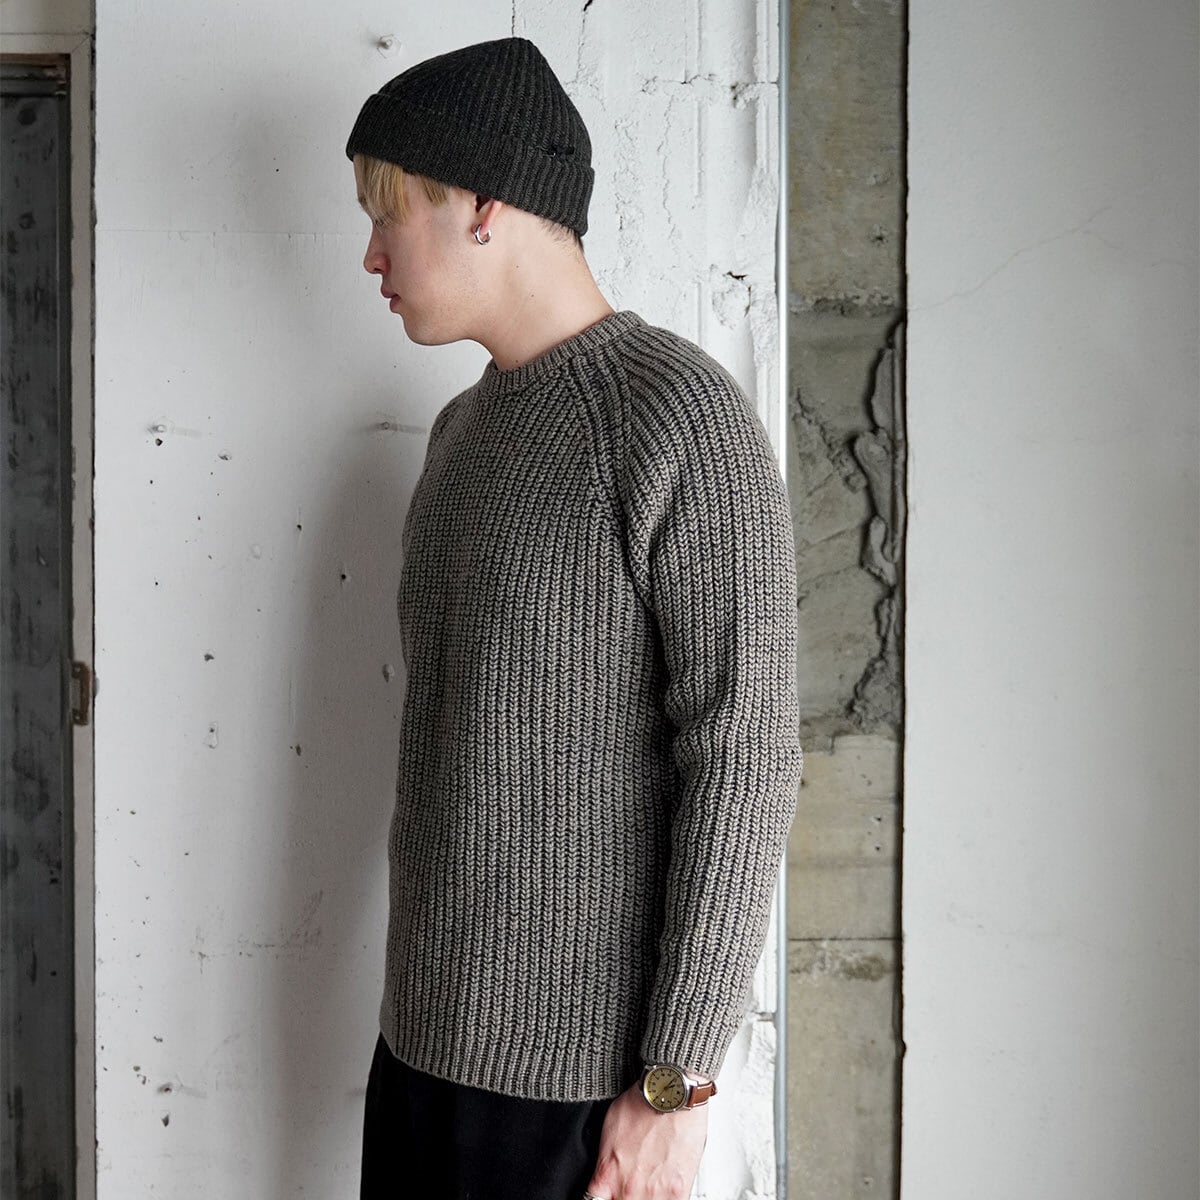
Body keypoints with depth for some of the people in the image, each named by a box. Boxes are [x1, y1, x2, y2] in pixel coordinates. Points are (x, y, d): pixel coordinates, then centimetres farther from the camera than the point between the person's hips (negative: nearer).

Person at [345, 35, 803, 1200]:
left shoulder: (681, 418, -13)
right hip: (426, 1031, 7)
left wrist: (677, 1082, -17)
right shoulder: (465, 430, 12)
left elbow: (744, 761, -17)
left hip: (578, 1067, -7)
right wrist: (414, 998, 18)